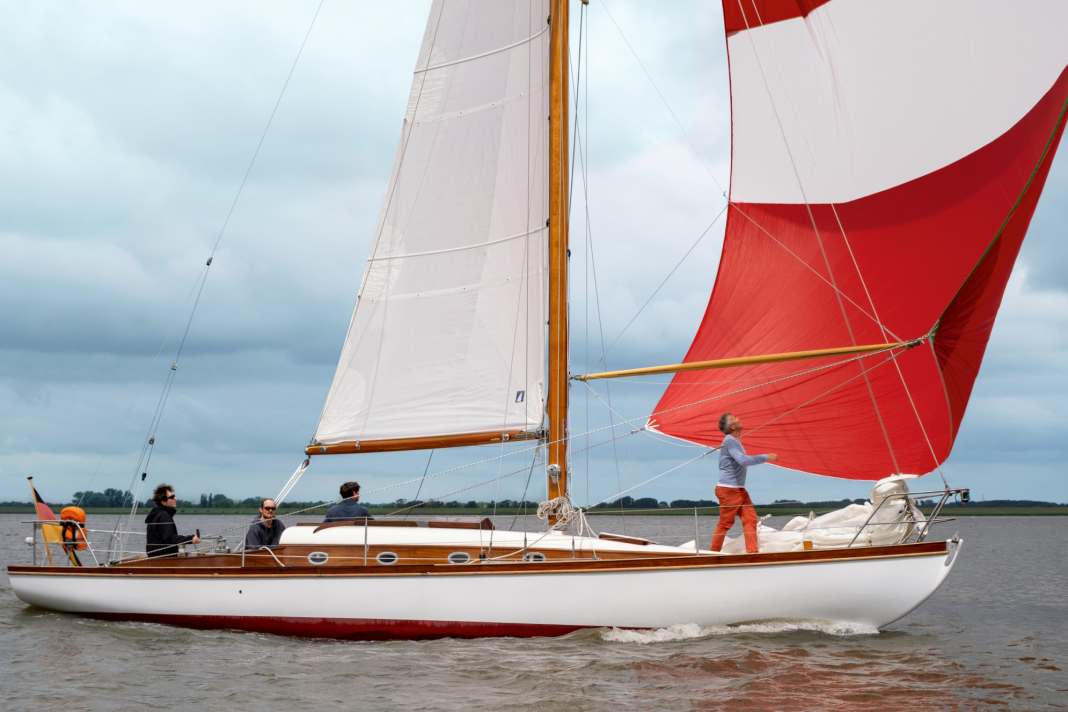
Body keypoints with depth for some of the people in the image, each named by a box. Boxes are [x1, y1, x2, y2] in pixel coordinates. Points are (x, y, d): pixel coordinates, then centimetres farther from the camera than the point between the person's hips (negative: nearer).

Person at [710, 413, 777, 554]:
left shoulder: (735, 441, 14)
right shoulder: (730, 441, -17)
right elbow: (743, 460, -28)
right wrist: (766, 458, -22)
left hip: (739, 489, 9)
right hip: (728, 490, -9)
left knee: (750, 518, -1)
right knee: (725, 523, -2)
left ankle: (752, 552, -4)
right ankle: (714, 553, 10)